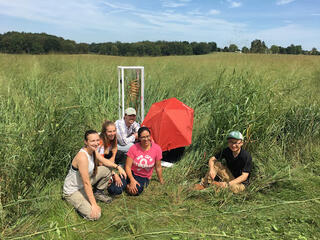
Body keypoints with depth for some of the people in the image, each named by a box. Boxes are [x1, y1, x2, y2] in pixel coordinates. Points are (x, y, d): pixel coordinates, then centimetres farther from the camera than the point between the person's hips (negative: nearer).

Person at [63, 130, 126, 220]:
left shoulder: (92, 150, -7)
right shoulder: (82, 156, -33)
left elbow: (104, 161, 11)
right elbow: (86, 183, -31)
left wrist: (118, 167, -6)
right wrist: (94, 204, -27)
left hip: (83, 184, 8)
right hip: (73, 191, -8)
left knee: (107, 170, 2)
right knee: (95, 215, -20)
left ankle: (98, 193, 19)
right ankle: (77, 202, 6)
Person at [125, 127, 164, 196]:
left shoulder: (157, 149, -14)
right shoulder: (134, 148, -16)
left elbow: (158, 167, 0)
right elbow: (128, 166, -12)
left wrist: (161, 180, 10)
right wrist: (132, 180, -26)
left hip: (144, 177, -1)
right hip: (132, 173, 1)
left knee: (134, 191, -31)